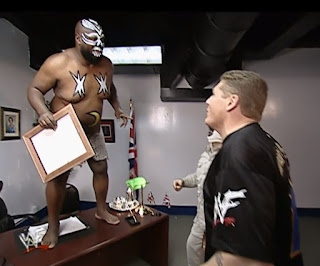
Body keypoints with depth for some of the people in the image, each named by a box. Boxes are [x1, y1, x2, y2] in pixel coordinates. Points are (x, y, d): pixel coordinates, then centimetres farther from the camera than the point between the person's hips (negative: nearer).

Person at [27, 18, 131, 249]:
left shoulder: (106, 65, -6)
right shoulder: (57, 63, -22)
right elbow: (34, 89, -14)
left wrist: (117, 107, -1)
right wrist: (42, 111, -33)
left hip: (93, 131, 5)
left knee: (101, 169, 12)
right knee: (58, 177, 1)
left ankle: (102, 210, 37)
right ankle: (53, 225, 25)